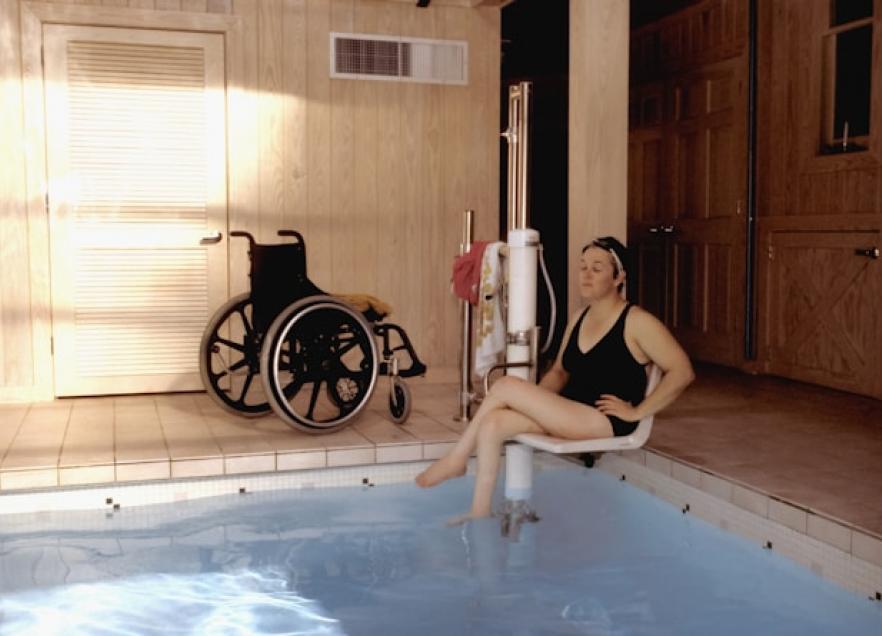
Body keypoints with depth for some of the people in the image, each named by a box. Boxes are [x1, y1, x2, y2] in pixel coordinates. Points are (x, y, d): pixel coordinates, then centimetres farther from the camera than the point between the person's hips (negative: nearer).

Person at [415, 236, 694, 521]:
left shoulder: (637, 322, -7)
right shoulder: (579, 318, 16)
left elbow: (682, 372, -12)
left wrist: (636, 412, -14)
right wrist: (535, 400, 0)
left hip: (605, 423, -8)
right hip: (568, 415, 8)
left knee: (505, 386, -20)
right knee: (492, 422, -18)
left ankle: (456, 458, -4)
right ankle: (479, 512, -14)